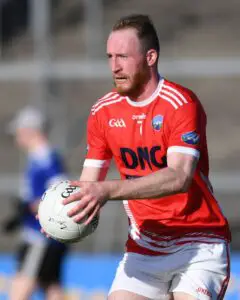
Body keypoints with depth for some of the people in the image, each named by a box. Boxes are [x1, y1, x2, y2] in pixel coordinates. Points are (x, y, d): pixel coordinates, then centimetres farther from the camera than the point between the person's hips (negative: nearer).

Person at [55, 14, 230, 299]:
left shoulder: (181, 104, -15)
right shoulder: (103, 112, 4)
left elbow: (179, 177, -29)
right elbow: (89, 183, 7)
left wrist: (109, 190, -39)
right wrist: (63, 207, -17)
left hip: (197, 245, -5)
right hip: (142, 248, 5)